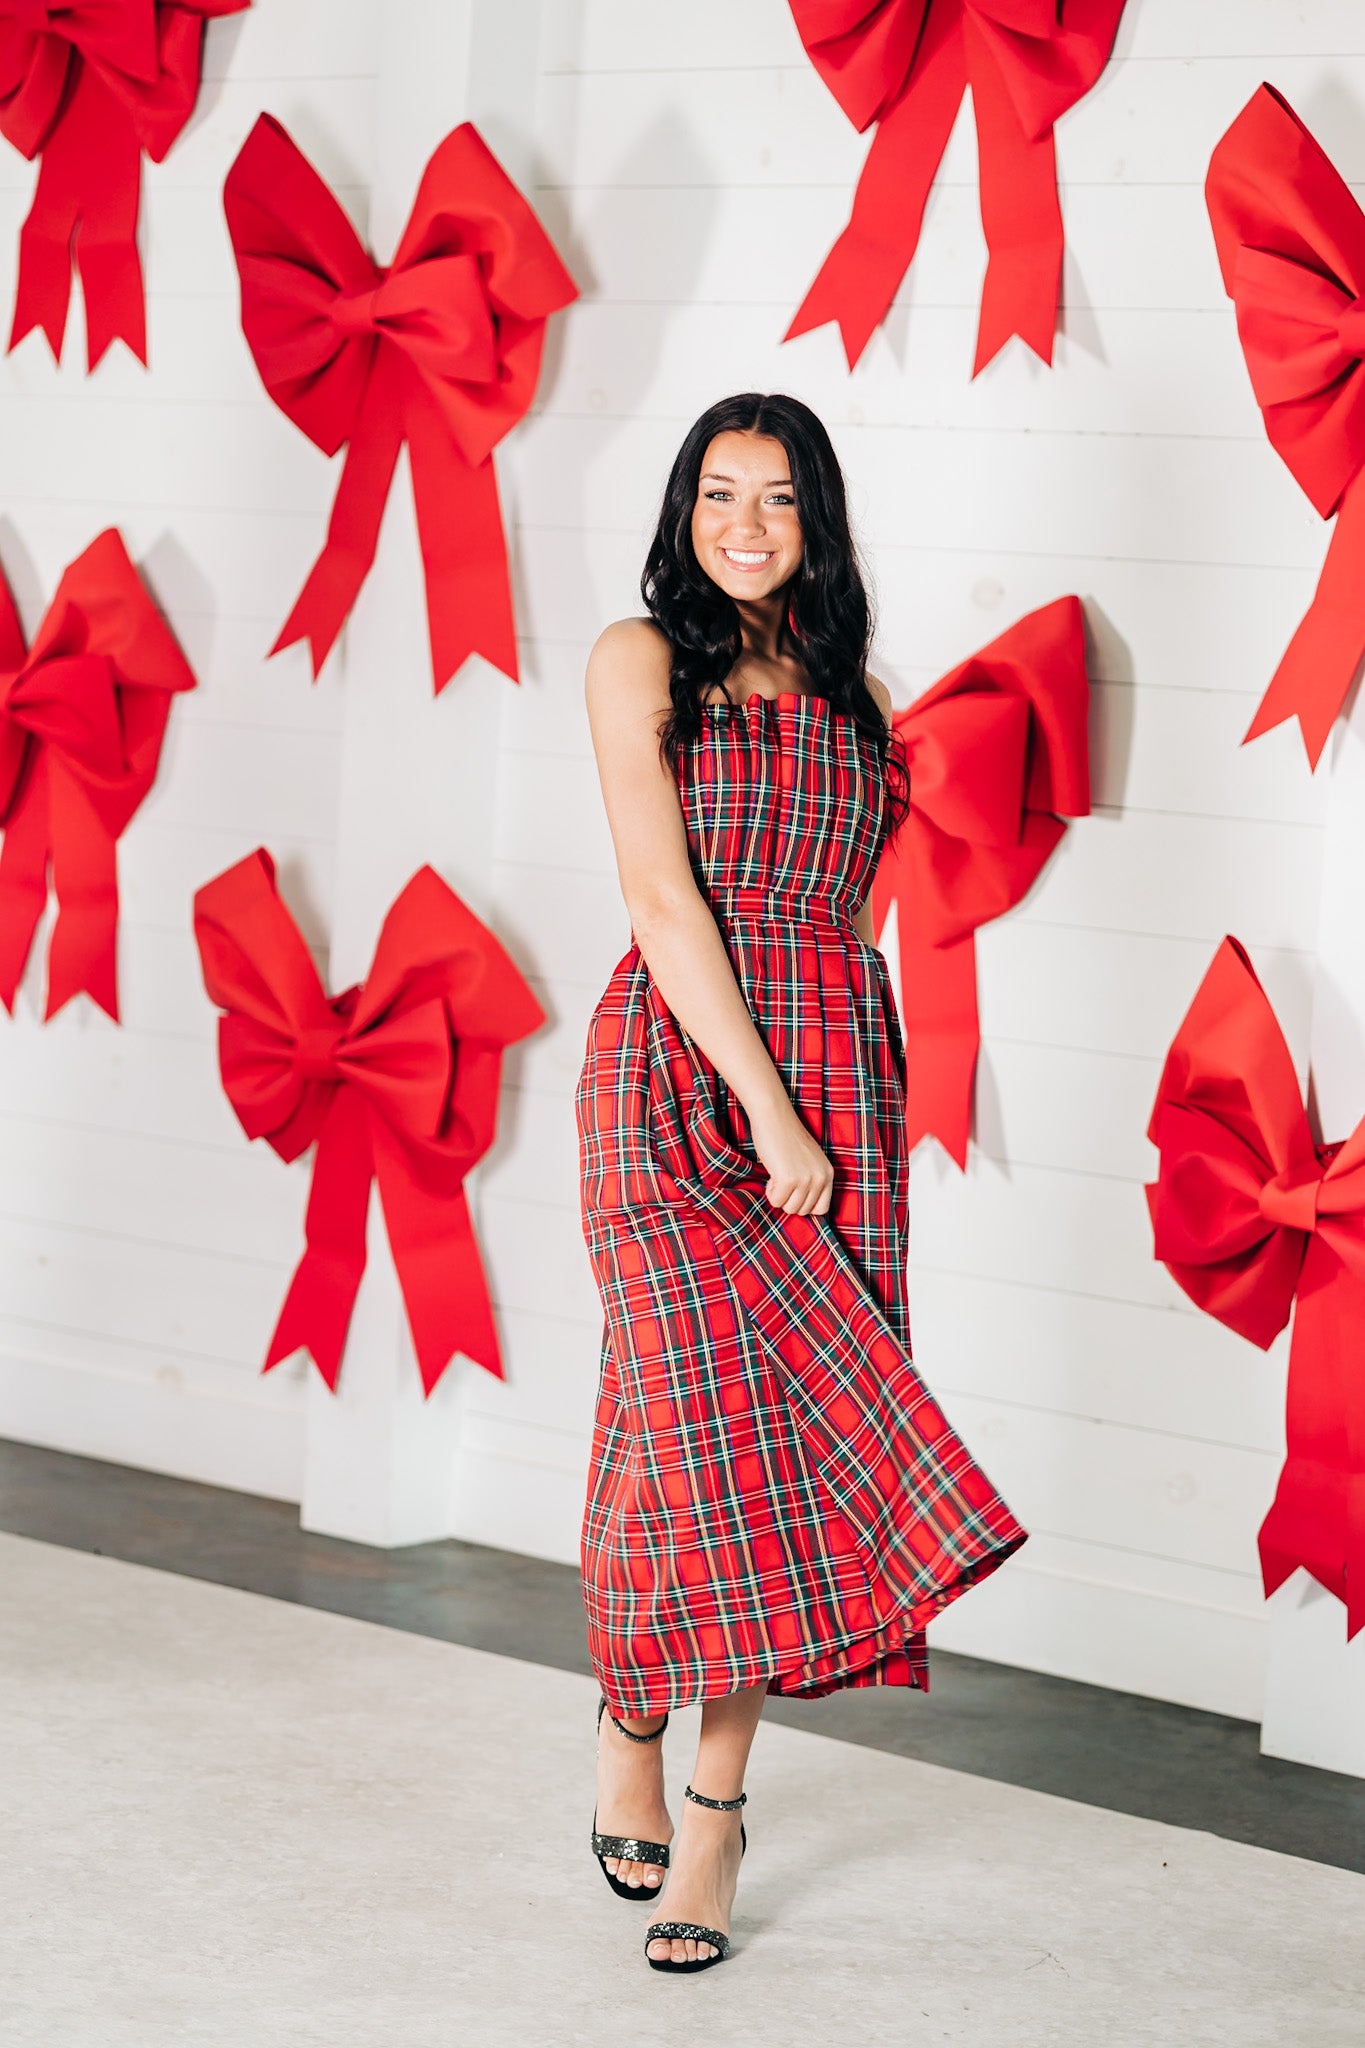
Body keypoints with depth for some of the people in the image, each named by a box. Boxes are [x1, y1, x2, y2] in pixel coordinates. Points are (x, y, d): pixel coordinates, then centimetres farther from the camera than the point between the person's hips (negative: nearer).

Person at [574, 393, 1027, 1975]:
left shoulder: (853, 695, 15)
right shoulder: (641, 658, 0)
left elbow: (850, 915, 14)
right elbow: (662, 898, -9)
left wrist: (837, 1109, 1)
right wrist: (770, 1110, -14)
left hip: (837, 1072, 4)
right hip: (682, 1072, -4)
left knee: (787, 1432, 0)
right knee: (710, 1421, -10)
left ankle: (711, 1807, 6)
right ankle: (627, 1730, 14)